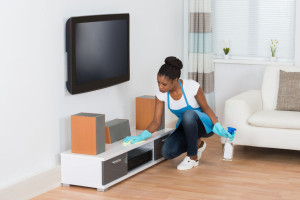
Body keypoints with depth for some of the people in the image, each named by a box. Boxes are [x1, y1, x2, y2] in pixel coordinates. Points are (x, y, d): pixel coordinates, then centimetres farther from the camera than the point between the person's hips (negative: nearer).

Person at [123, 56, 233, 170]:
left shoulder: (192, 86, -26)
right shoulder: (161, 94, -13)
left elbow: (206, 108, -14)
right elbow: (156, 121, -10)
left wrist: (217, 127, -29)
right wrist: (141, 136, -26)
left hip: (205, 124, -4)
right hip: (185, 127, 4)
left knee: (188, 114, -39)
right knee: (167, 152, -22)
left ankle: (193, 158, -20)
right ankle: (197, 144, 8)